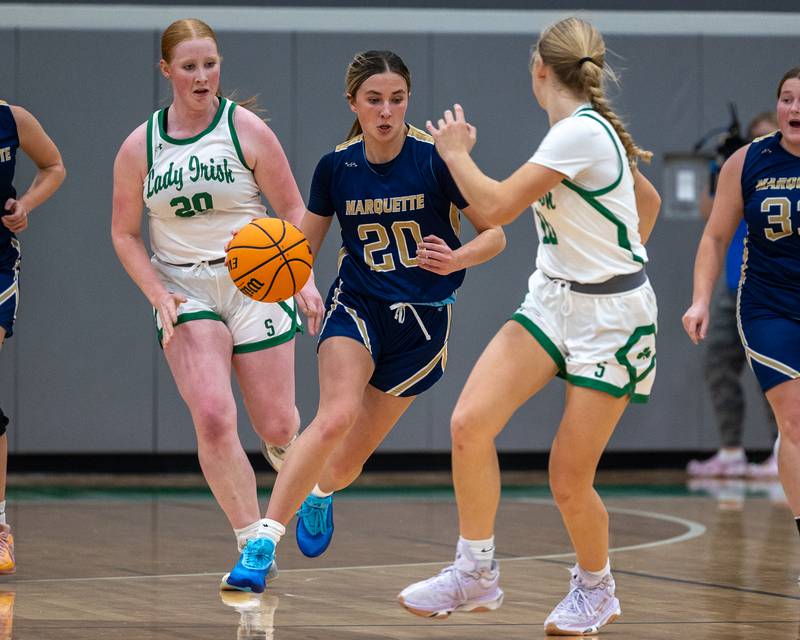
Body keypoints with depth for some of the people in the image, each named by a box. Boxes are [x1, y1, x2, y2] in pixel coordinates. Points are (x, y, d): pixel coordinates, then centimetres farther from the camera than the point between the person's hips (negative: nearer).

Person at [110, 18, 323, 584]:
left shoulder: (246, 129, -4)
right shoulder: (140, 146, 0)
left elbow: (293, 209, 2)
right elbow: (125, 233, 8)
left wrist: (304, 277, -10)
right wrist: (158, 294, -6)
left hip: (256, 284, 0)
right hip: (184, 293, 1)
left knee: (276, 428, 2)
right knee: (213, 416, -20)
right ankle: (251, 542, -10)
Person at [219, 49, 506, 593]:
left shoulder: (435, 159, -13)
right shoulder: (336, 166, -5)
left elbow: (494, 233, -7)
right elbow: (304, 247, 6)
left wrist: (456, 259, -28)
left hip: (422, 319, -1)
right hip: (357, 305, 1)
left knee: (347, 462, 6)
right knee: (336, 417, -29)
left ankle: (321, 492, 45)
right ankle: (264, 542, -27)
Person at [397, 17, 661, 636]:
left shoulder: (580, 132, -21)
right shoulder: (591, 128, 7)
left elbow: (498, 206, -23)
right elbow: (649, 199, 23)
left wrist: (455, 153, -6)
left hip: (611, 318, -8)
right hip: (552, 300, 8)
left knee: (569, 482, -4)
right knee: (470, 422, -10)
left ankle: (595, 589, 23)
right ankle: (475, 573, -1)